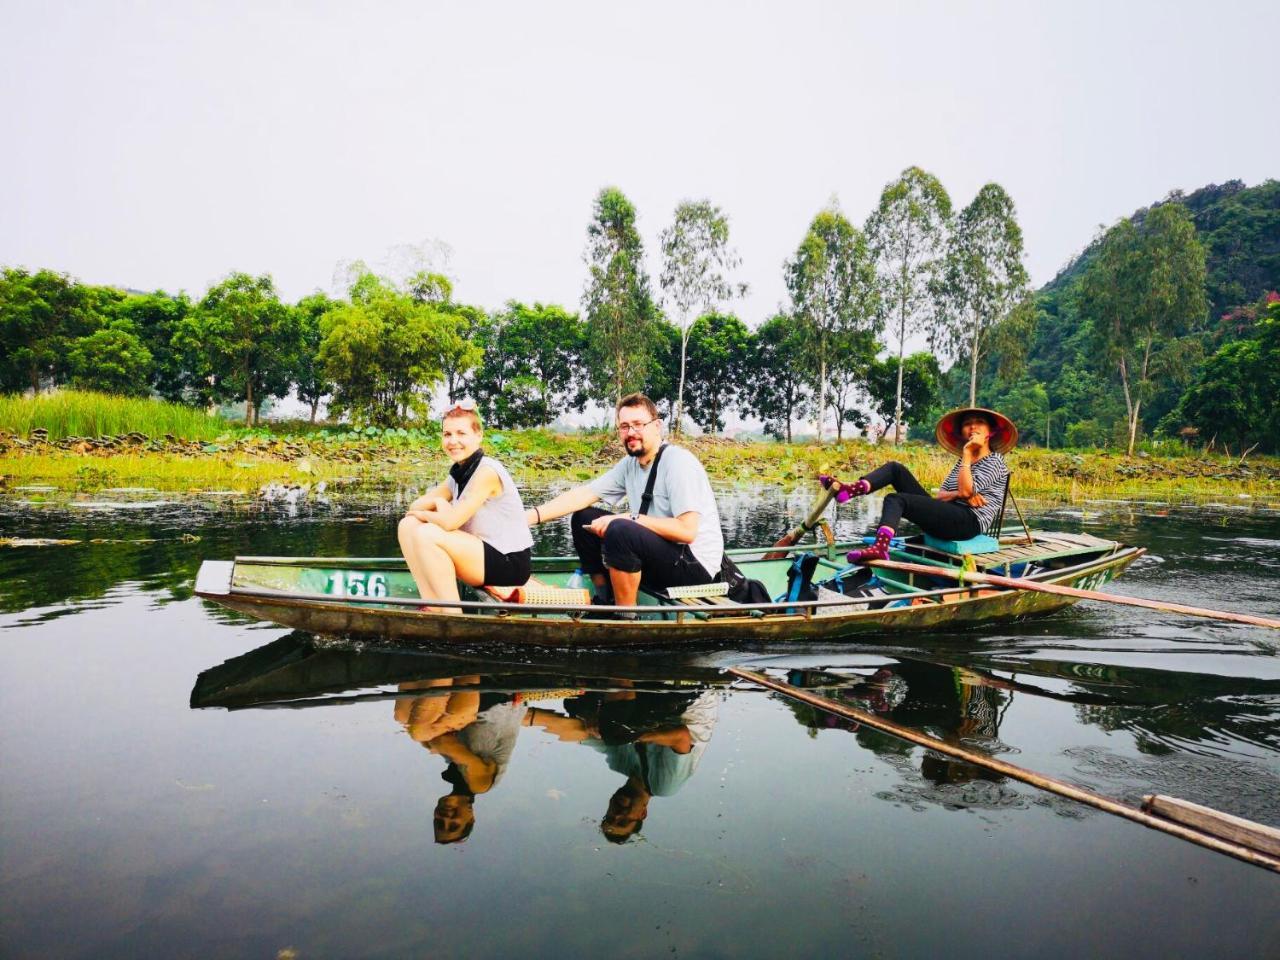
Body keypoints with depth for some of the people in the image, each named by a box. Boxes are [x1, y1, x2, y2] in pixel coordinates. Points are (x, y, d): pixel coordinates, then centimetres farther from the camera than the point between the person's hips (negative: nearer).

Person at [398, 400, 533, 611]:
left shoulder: (487, 472, -17)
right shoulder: (458, 473, 10)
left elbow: (450, 522, -24)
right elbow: (415, 506, 10)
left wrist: (421, 514, -3)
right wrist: (436, 502, -11)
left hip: (511, 563, -9)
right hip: (485, 557, 9)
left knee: (425, 534, -23)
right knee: (408, 526, 2)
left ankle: (453, 615, -15)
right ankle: (433, 608, -3)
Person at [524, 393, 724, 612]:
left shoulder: (678, 462, -18)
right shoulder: (629, 465, 4)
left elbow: (687, 531, -26)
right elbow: (584, 494, -2)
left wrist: (631, 518, -23)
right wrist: (530, 517, -14)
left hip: (695, 564, -8)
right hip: (658, 556, 8)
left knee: (619, 531, -31)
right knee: (583, 518, 4)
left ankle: (626, 618, -13)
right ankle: (605, 602, 10)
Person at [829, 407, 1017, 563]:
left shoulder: (995, 461, 2)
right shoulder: (963, 461, 24)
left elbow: (967, 490, -16)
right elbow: (939, 496, 13)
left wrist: (967, 454, -8)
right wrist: (958, 494, -8)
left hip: (969, 522, -8)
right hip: (946, 517, 8)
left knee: (895, 499, -27)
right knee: (895, 468, -1)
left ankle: (880, 548, -51)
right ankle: (850, 489, -27)